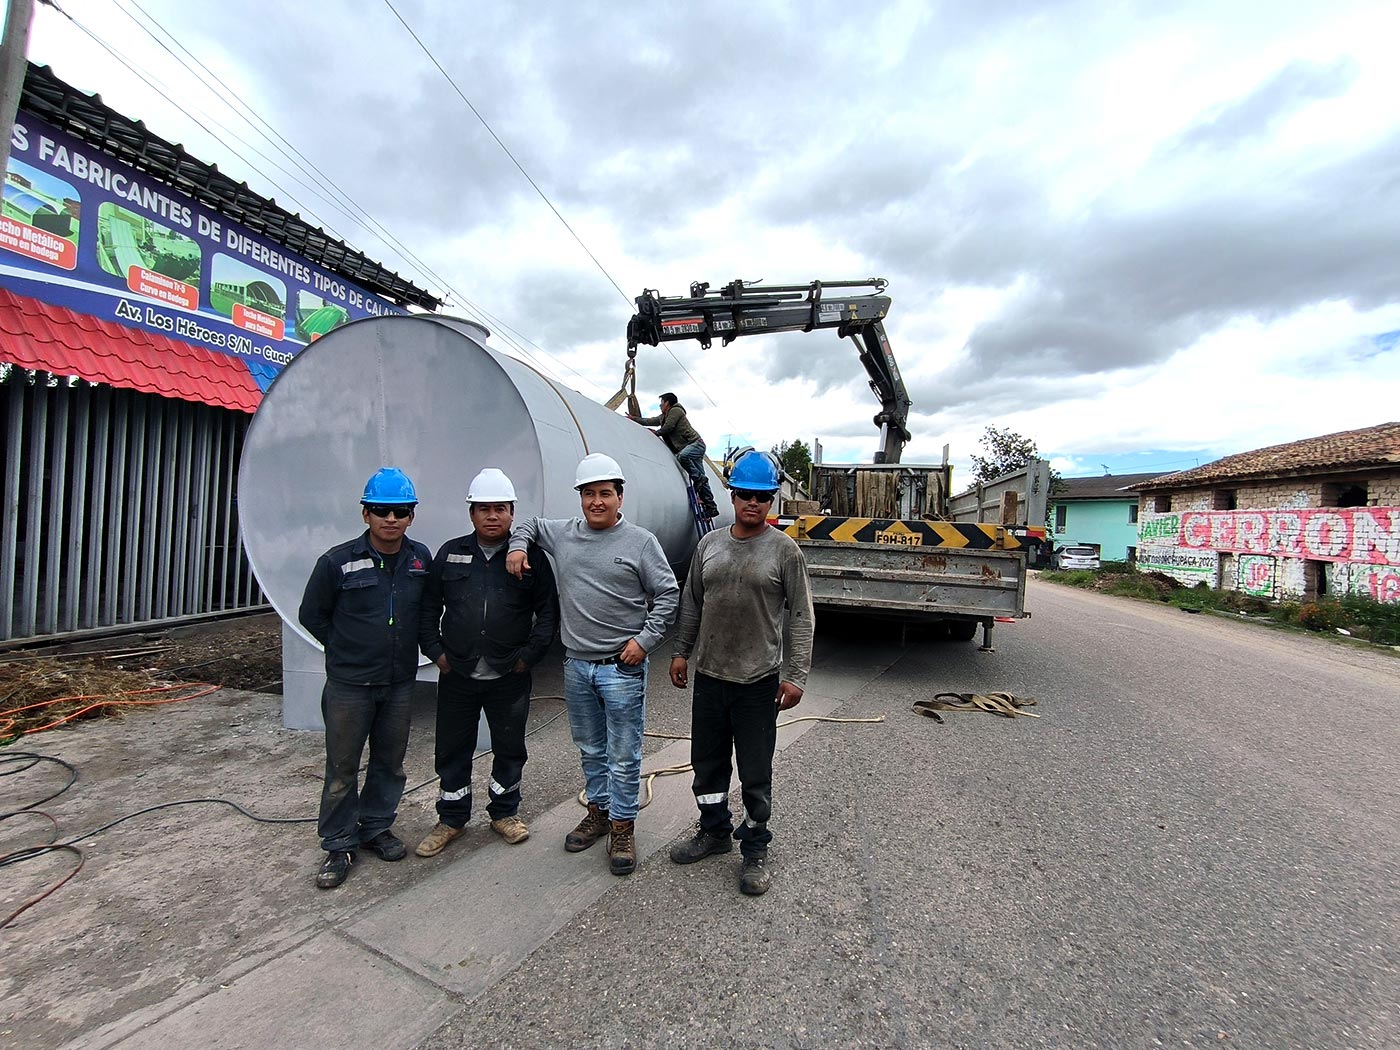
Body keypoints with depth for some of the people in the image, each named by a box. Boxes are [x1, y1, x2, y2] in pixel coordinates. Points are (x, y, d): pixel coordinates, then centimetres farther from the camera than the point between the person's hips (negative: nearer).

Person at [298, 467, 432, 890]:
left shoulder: (421, 559, -4)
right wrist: (348, 650, 3)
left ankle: (376, 828, 35)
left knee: (390, 761, 15)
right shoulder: (338, 562, -13)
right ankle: (339, 846, 26)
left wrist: (407, 648, 9)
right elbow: (312, 614, 1)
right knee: (342, 767, 8)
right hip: (349, 684, -3)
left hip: (400, 682, 3)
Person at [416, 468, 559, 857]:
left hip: (509, 676, -1)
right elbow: (428, 607, 8)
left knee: (510, 748, 13)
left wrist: (530, 654, -6)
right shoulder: (450, 553, 2)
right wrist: (435, 651, 1)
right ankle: (451, 818, 35)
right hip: (457, 675, 2)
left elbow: (549, 612, -1)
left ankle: (504, 812, 35)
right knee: (452, 749, 14)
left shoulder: (530, 556, -4)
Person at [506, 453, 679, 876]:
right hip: (576, 666, 5)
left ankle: (622, 826, 23)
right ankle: (598, 812, 39)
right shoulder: (562, 533, 5)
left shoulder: (640, 541, -7)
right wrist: (518, 545, 4)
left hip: (622, 668, -4)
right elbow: (530, 523, 25)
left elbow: (667, 594, -5)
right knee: (590, 749, 20)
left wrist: (645, 639, -12)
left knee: (623, 754, 5)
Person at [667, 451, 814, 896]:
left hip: (759, 679, -4)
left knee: (756, 772, 9)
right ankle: (714, 830, 40)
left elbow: (801, 616, -7)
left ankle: (755, 848, 30)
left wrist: (796, 675, -11)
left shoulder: (784, 550, -7)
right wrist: (681, 652, 11)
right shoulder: (709, 544, 5)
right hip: (709, 674, 5)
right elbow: (691, 603, 12)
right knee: (707, 761, 18)